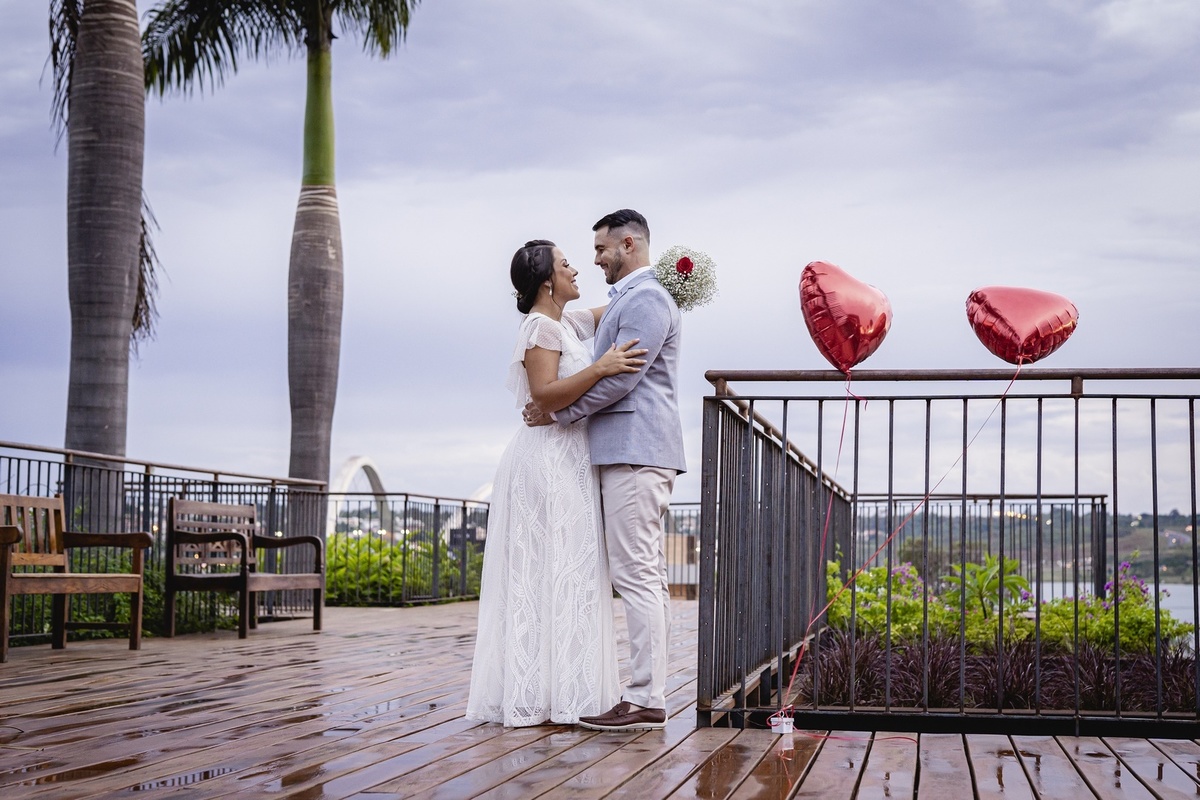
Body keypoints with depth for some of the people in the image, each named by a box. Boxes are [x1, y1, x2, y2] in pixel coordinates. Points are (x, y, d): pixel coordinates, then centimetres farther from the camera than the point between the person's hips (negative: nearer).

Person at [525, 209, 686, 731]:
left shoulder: (646, 299, -9)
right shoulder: (628, 299, 23)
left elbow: (619, 377, -16)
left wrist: (557, 413, -8)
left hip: (635, 453, -11)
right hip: (630, 453, 11)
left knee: (636, 575, -12)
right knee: (647, 576, 8)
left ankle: (645, 699, -12)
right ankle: (649, 692, 11)